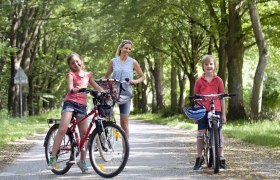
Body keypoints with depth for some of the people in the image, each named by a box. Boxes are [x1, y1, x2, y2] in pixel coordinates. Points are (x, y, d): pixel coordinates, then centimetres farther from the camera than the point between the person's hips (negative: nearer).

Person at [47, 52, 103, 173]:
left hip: (82, 105, 5)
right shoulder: (71, 74, 2)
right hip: (70, 102, -4)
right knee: (62, 130, -18)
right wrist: (73, 89, -41)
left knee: (84, 134, 1)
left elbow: (97, 87, 20)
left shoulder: (87, 75, 17)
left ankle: (82, 161, 12)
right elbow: (70, 86, -18)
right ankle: (52, 158, -15)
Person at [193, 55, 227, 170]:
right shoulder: (199, 81, 7)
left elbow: (222, 98, 7)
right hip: (202, 110, 0)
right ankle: (199, 158, 9)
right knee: (200, 133, -1)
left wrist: (223, 114, 5)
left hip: (216, 109, 0)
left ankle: (221, 158, 8)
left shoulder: (218, 80, 6)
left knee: (219, 133, 0)